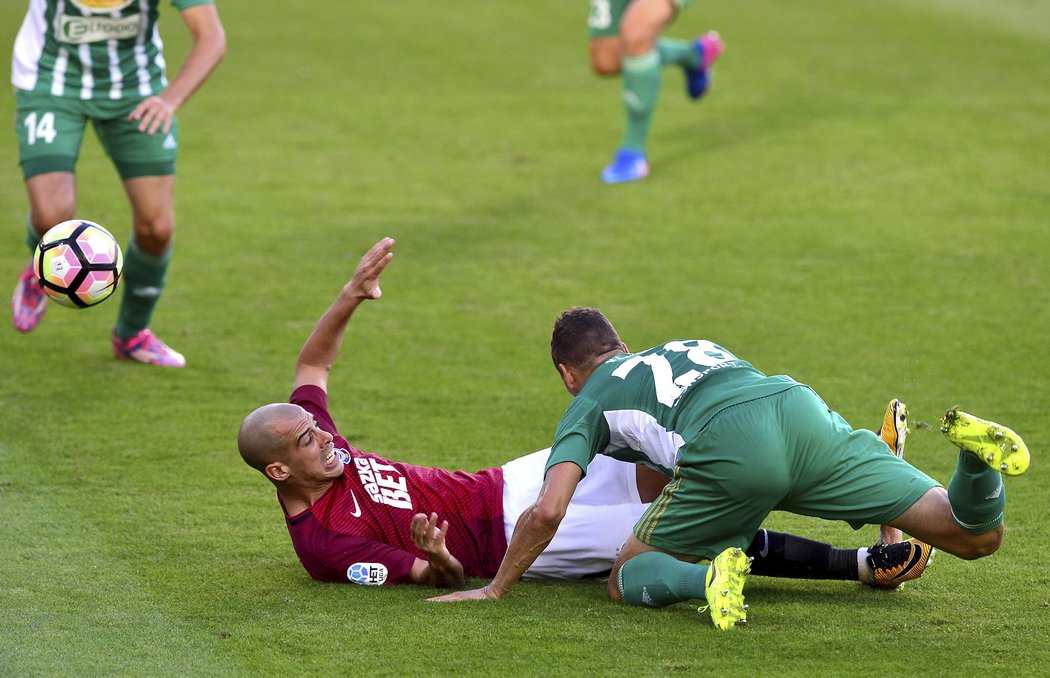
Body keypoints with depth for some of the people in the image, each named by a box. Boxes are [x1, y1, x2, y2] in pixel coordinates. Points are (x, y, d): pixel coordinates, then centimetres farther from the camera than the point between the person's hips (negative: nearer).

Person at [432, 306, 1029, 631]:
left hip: (732, 450, -4)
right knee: (977, 537, 6)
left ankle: (711, 578, -17)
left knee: (626, 580, 15)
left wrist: (495, 590, 24)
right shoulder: (696, 346, 40)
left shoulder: (589, 404, 25)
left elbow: (546, 513, 11)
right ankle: (972, 448, -25)